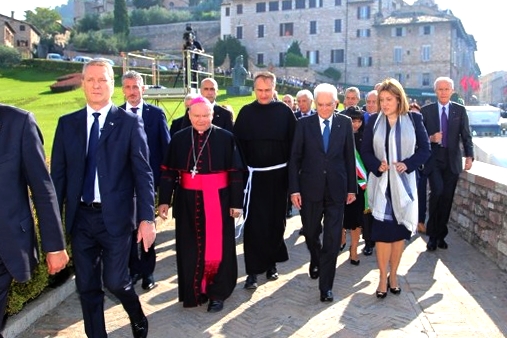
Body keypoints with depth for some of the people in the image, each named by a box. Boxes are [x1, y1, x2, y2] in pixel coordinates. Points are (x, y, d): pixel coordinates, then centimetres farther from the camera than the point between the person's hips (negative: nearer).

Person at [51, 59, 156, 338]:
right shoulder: (67, 123, 6)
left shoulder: (130, 122, -3)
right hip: (80, 217, 3)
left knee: (115, 281, 3)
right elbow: (58, 174, 6)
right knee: (87, 286, 11)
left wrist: (147, 218, -13)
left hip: (115, 216, -3)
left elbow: (143, 173, -7)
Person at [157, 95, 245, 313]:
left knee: (217, 247, 6)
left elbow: (236, 173, -4)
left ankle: (217, 293, 21)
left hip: (217, 201, -2)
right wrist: (164, 200, -2)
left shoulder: (226, 138, -5)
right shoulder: (179, 139, 0)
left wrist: (236, 202, -7)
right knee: (190, 247, 10)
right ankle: (194, 291, 26)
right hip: (188, 201, 2)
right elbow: (168, 172, 3)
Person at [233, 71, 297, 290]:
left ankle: (271, 262, 28)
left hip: (278, 175, 1)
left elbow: (293, 142, 0)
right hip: (254, 175, 0)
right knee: (254, 223, -1)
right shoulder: (246, 112, 1)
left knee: (276, 221, 11)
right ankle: (253, 270, 6)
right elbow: (238, 143, 2)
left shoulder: (284, 111, -1)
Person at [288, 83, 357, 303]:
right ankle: (316, 260, 47)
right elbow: (295, 158, -1)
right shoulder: (304, 124, -1)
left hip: (336, 189, 0)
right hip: (310, 188, 0)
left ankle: (326, 286, 10)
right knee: (311, 232, 16)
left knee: (332, 239, 0)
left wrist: (352, 187, 4)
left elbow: (349, 156, 5)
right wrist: (294, 189, -7)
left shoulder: (345, 123, 2)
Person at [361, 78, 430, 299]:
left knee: (400, 230, 7)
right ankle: (383, 278, 9)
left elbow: (425, 149, 2)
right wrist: (376, 165, -14)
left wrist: (407, 164, -14)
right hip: (381, 183, 0)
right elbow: (365, 151, 4)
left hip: (403, 183, 0)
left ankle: (393, 275, 21)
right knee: (382, 231, -3)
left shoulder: (414, 119, 0)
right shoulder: (374, 121, 2)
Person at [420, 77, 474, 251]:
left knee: (447, 198, 4)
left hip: (452, 160, 2)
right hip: (433, 160, -2)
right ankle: (432, 235, -3)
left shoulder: (460, 110, 6)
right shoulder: (426, 110, 4)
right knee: (437, 191, -20)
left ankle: (441, 235, 21)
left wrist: (469, 156, -11)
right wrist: (430, 139, -15)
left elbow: (466, 136, 2)